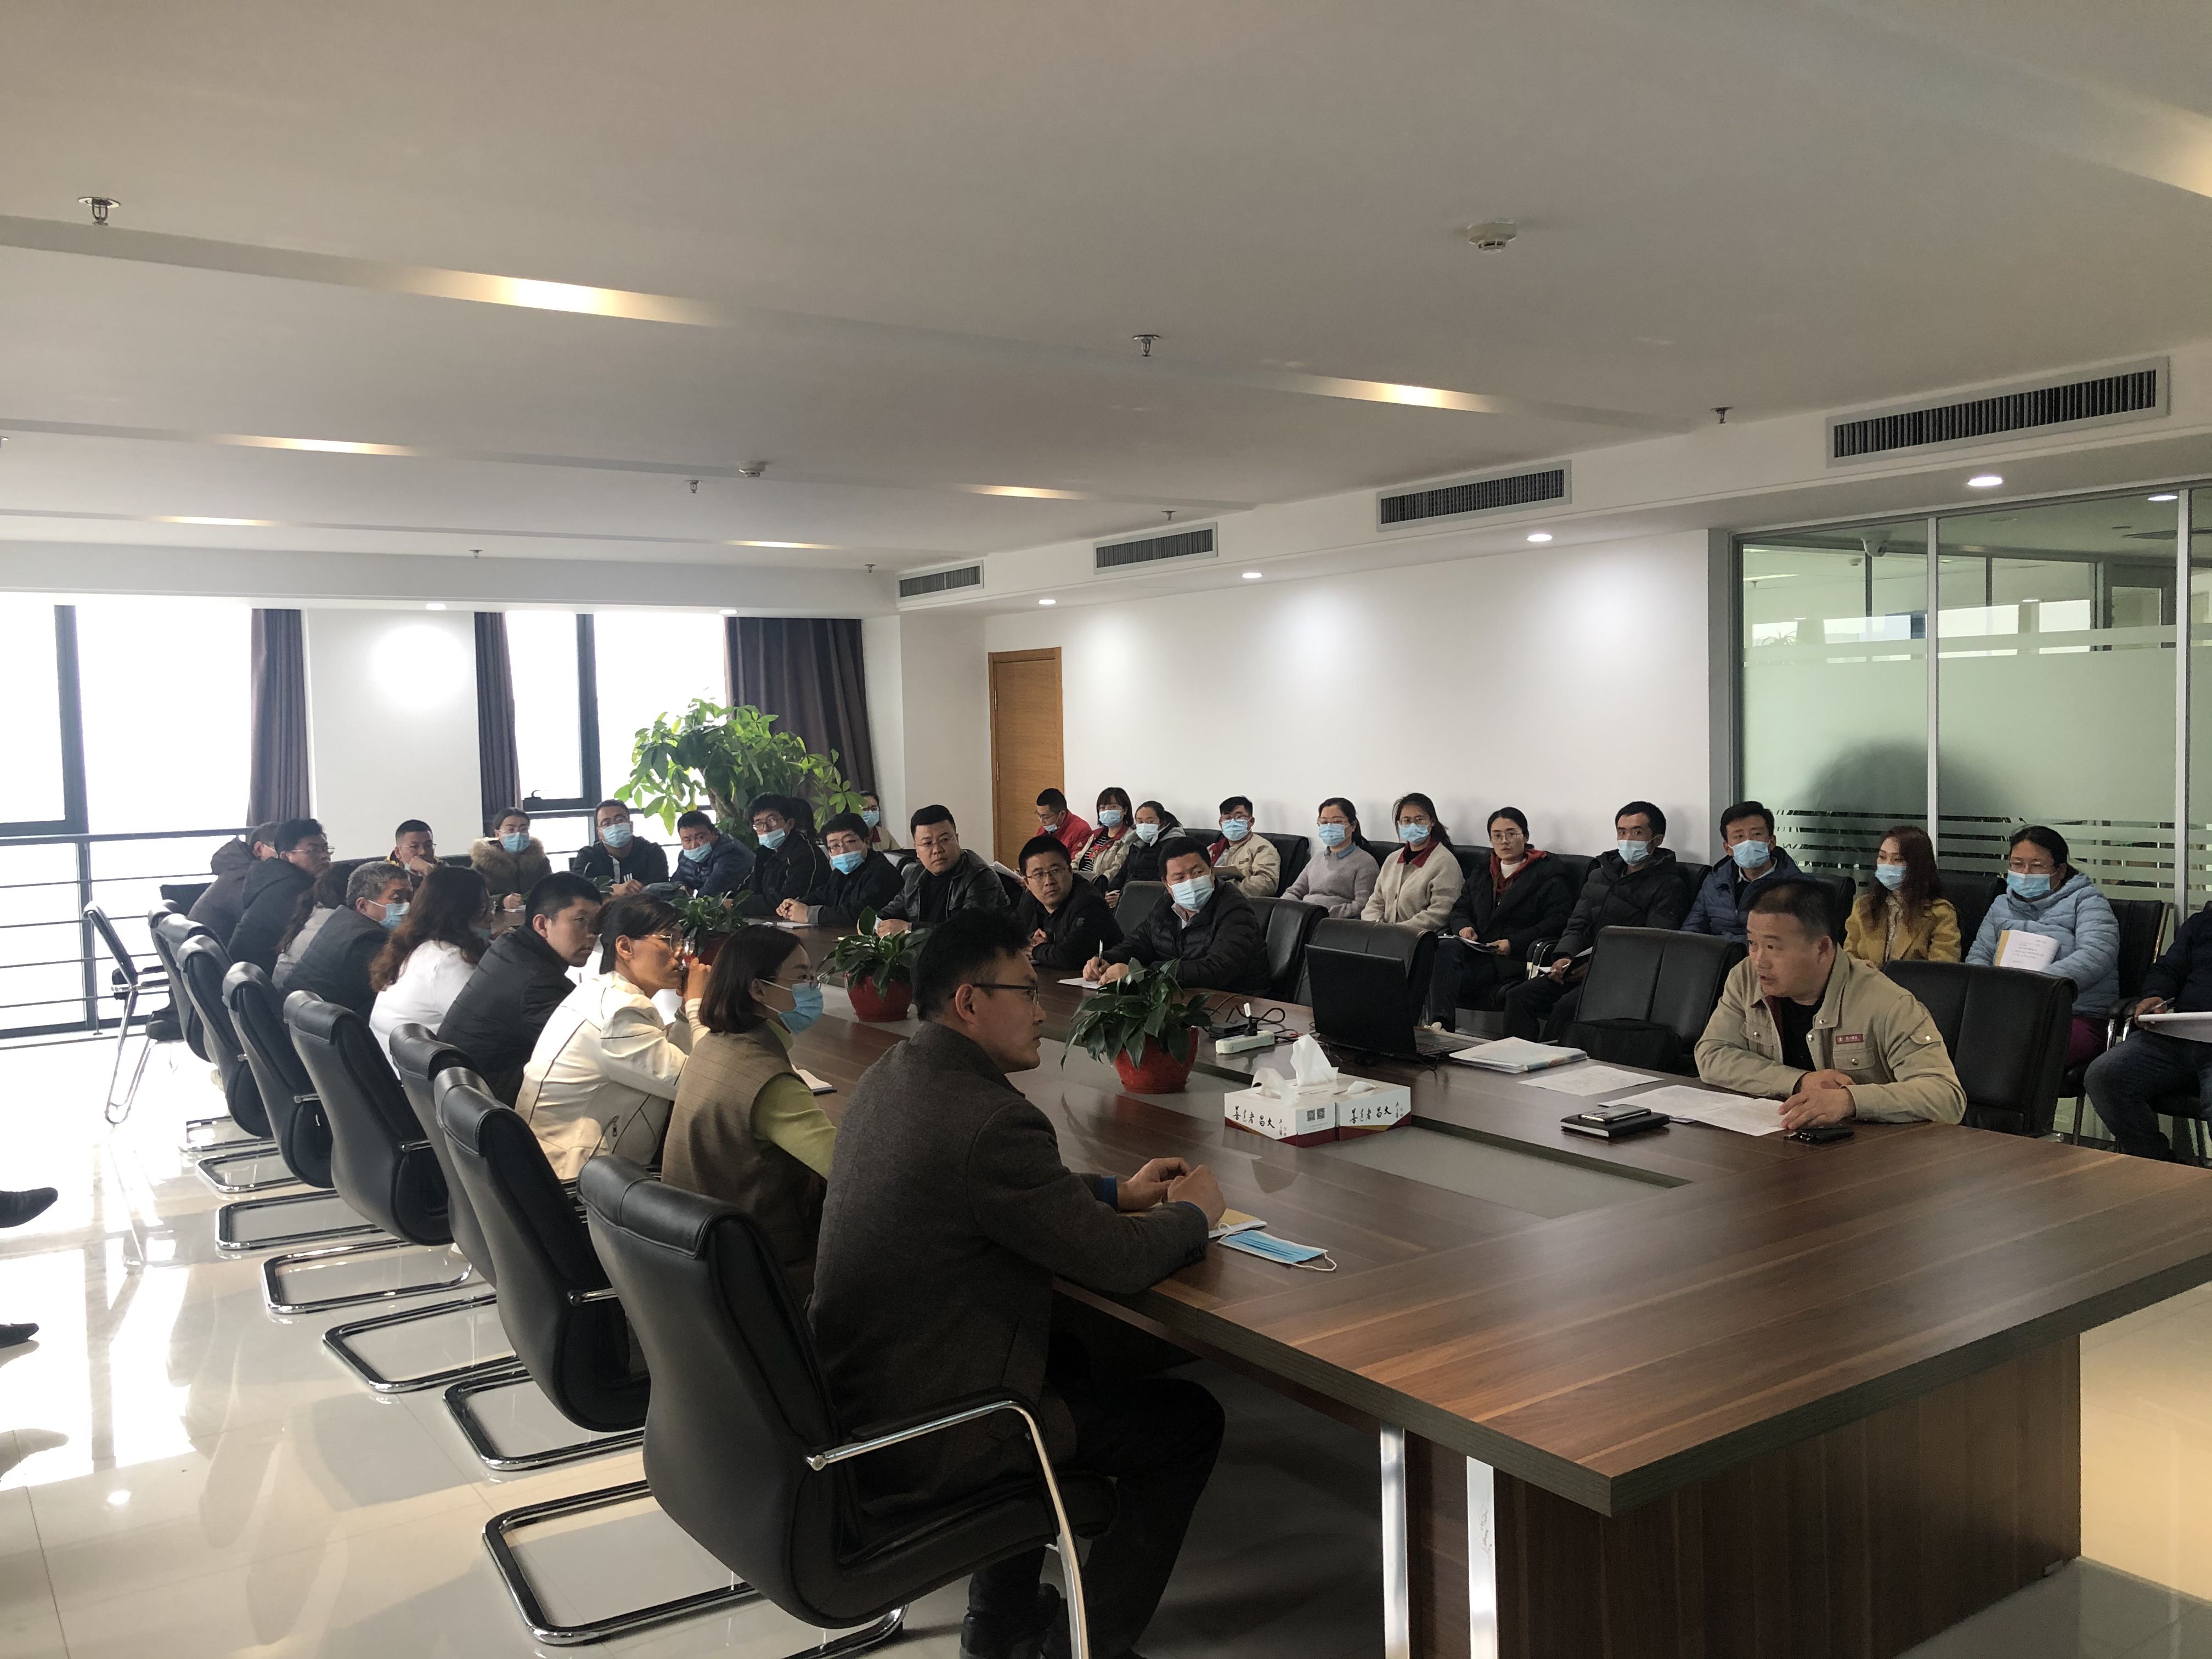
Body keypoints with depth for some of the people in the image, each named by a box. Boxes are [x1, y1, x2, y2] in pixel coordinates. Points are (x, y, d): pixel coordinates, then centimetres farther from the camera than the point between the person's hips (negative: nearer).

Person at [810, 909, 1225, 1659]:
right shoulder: (992, 1119, -27)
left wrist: (1120, 1191, 14)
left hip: (845, 1392, 9)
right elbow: (1118, 1263, -18)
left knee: (1065, 1354, 32)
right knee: (1189, 1419, 6)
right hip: (916, 1439, -9)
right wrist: (1192, 1212, 2)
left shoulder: (890, 1077, 2)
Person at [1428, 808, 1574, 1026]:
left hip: (1518, 960, -4)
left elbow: (1558, 921, -4)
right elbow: (1460, 910, 27)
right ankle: (1440, 1024, -45)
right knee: (1446, 947, -31)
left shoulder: (1548, 873, 7)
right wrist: (1463, 926, 1)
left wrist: (1514, 943, -14)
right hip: (1478, 955, 4)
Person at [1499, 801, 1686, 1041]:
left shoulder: (1667, 885, 0)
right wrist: (1564, 957, -4)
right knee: (1518, 997, -17)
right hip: (1581, 967, 7)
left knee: (1567, 1007, -33)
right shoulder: (1599, 876, 23)